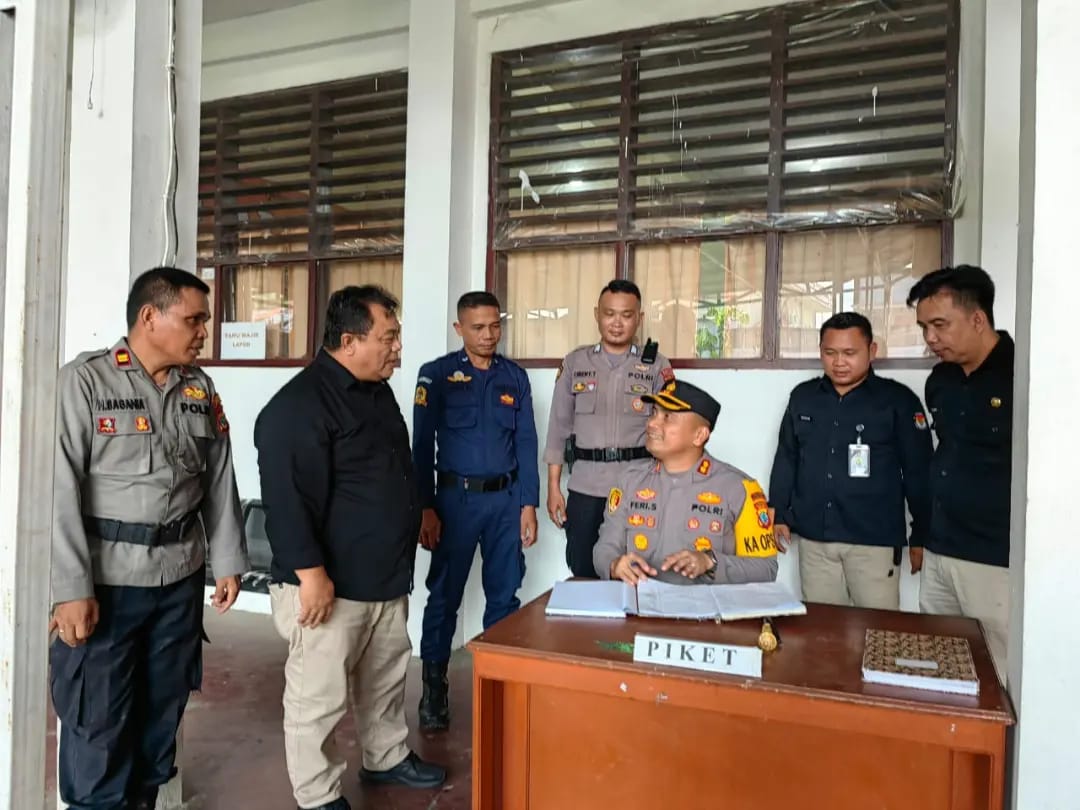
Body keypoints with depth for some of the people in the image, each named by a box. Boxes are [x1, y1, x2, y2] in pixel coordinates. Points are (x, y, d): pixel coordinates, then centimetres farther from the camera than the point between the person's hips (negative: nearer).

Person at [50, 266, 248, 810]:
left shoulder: (200, 388, 6)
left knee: (163, 707, 17)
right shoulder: (84, 381, -10)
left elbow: (220, 483, 9)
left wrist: (228, 562, 8)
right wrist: (72, 589, -17)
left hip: (180, 577, 5)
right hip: (105, 579, -5)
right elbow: (61, 490, -14)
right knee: (97, 721, 6)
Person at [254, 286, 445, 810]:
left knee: (386, 678, 23)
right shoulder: (299, 404, -20)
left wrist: (417, 515, 25)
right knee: (319, 697, 5)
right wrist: (312, 574, -24)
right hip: (330, 583, -9)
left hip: (386, 576, 9)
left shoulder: (378, 392, 10)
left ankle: (387, 758, 43)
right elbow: (286, 499, -24)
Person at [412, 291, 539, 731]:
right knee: (444, 594, 6)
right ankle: (434, 686, 20)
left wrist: (528, 504, 2)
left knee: (505, 594, 9)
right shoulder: (437, 375, -2)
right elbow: (422, 445, -3)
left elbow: (526, 443, 7)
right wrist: (426, 508, -8)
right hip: (456, 497, -2)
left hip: (506, 498, 3)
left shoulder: (515, 376, 7)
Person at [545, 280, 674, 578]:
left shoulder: (657, 365, 3)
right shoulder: (575, 362, 6)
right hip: (584, 488, 1)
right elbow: (559, 428, 7)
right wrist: (553, 487, 3)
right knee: (582, 575, 8)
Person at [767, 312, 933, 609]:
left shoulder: (898, 400, -3)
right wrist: (779, 516, 10)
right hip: (813, 539, 3)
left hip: (874, 541, -3)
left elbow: (918, 472, -2)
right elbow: (785, 460, 13)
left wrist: (921, 536, -1)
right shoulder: (803, 396, 7)